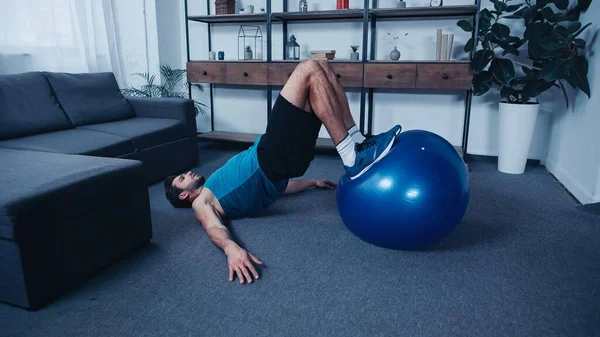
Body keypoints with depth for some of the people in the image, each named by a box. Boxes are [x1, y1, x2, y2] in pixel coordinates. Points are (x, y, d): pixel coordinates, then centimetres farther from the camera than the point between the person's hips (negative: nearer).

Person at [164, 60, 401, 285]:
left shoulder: (217, 189, 34)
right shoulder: (201, 203, 11)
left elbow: (271, 184, 34)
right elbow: (214, 228, -13)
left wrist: (312, 183, 35)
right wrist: (231, 247, -38)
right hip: (272, 160, -7)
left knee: (320, 68, 1)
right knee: (309, 70, -15)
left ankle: (357, 144, -3)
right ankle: (353, 159, -20)